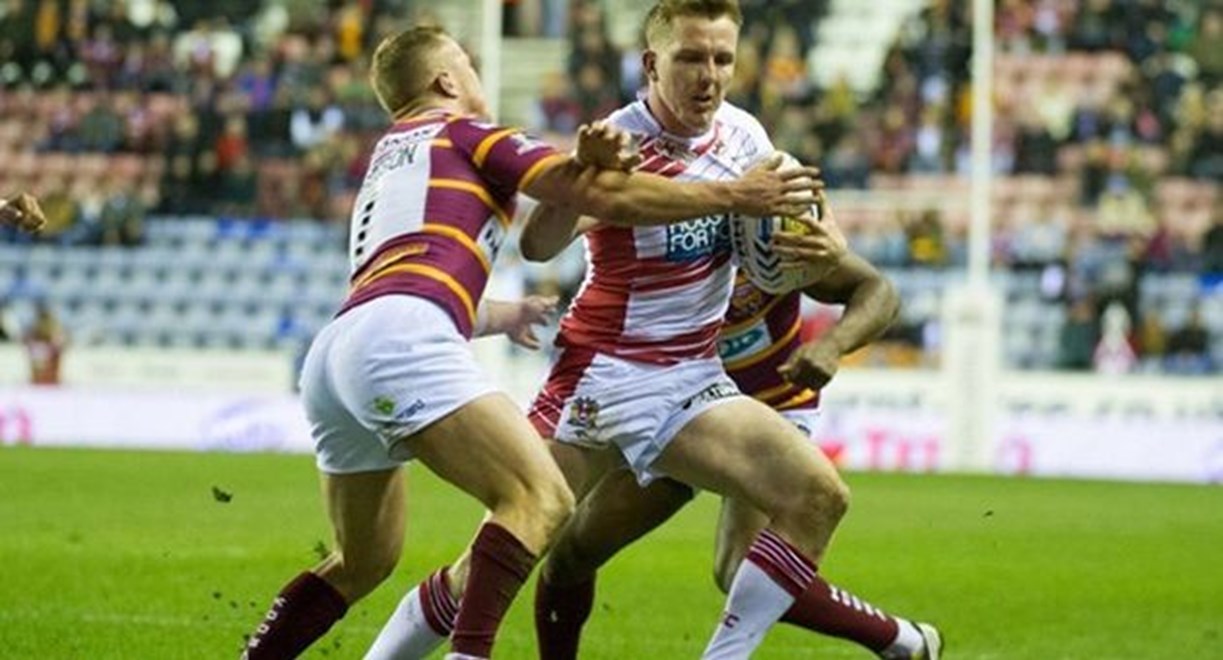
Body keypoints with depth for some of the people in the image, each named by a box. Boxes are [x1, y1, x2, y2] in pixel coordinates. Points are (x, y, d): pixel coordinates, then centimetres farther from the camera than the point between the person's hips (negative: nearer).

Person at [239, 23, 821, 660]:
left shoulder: (387, 153, 34)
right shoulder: (466, 132, 14)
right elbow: (605, 196, 5)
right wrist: (736, 194, 10)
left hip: (328, 356, 8)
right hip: (400, 341, -8)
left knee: (363, 563, 22)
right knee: (539, 497, -17)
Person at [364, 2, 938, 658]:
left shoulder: (743, 136, 2)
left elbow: (777, 249, 16)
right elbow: (538, 245, -27)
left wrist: (823, 247, -9)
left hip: (693, 382, 5)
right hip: (603, 375, -5)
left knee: (818, 496, -15)